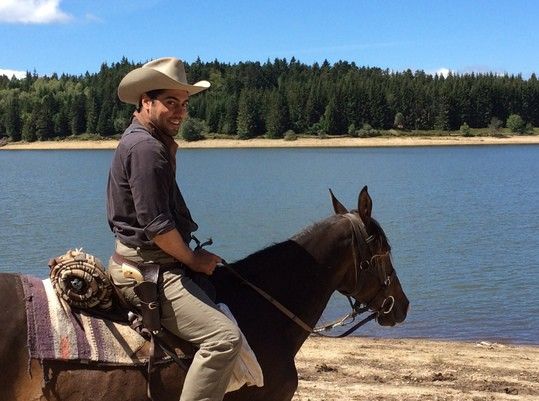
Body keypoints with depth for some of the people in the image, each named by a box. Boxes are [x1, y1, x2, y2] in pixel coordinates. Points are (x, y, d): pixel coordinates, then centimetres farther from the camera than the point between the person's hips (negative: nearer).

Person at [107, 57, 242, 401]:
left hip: (144, 262, 11)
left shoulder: (139, 141, 16)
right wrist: (193, 260, -10)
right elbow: (156, 225, -22)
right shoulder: (147, 147, -18)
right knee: (225, 336, -21)